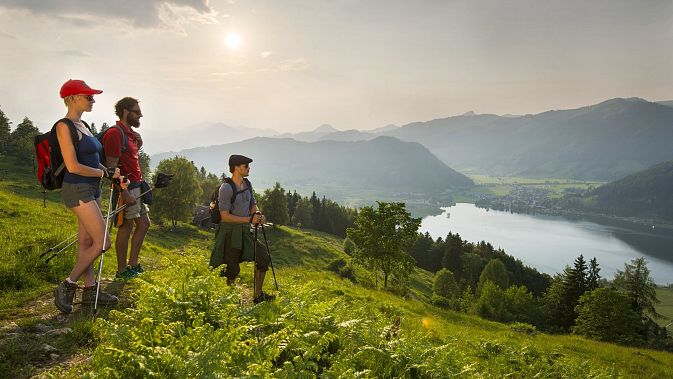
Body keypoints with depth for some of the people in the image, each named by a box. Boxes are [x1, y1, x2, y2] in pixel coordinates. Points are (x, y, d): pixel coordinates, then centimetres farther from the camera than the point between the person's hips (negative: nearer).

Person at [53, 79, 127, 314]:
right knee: (103, 242, -9)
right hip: (77, 189, -9)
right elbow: (73, 166, -20)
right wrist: (105, 173, -10)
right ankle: (67, 286, 2)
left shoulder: (83, 125, 14)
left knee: (87, 241, 12)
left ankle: (89, 290, 19)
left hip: (92, 189, 9)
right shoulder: (64, 126, -13)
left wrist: (114, 176, 9)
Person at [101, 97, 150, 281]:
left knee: (144, 223, 14)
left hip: (137, 185, 10)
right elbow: (112, 166, -20)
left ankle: (132, 264, 23)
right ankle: (121, 271, 8)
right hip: (126, 187, -10)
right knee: (126, 227, -2)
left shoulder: (130, 133, 17)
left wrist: (138, 143, 10)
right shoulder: (115, 133, -14)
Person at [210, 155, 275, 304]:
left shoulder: (247, 184, 8)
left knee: (263, 257, 1)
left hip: (244, 232, 7)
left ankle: (258, 295, 12)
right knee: (233, 271, -3)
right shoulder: (226, 188, -17)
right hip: (229, 233, -7)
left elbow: (253, 205, 19)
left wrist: (257, 214, -5)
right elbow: (225, 216, -21)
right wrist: (249, 219, -22)